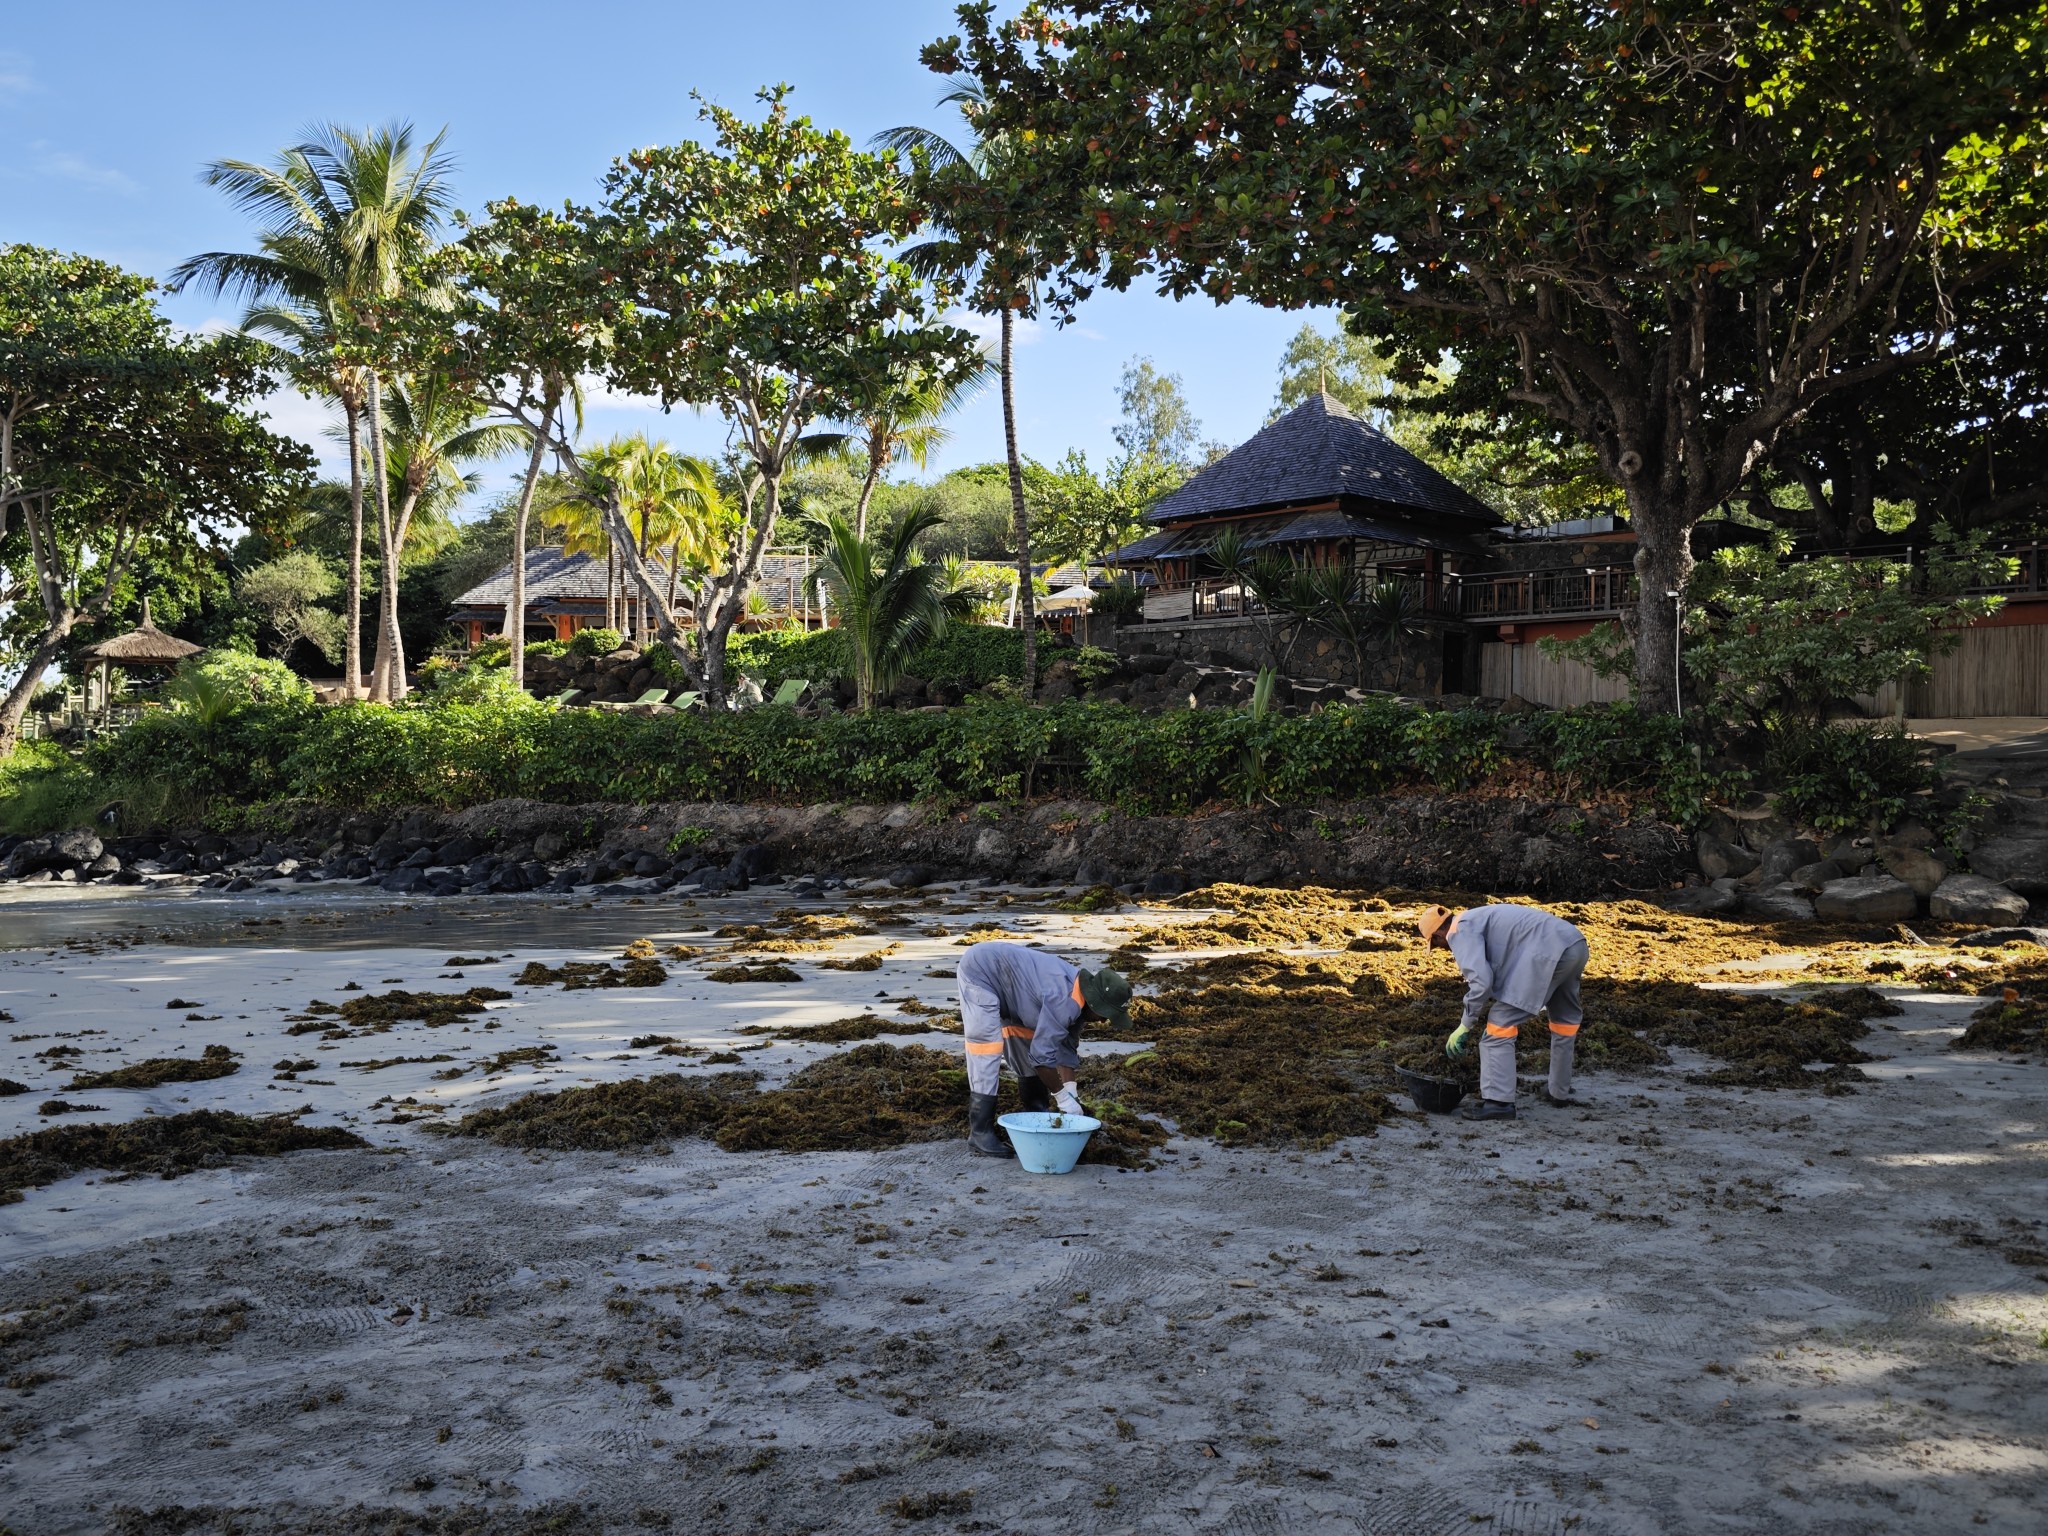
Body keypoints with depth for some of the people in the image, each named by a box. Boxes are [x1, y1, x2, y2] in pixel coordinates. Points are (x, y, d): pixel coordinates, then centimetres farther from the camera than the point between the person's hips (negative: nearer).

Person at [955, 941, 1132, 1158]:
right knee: (987, 1047, -15)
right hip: (980, 970, -10)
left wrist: (1070, 1090, -2)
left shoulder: (1077, 999, -1)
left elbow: (1067, 1047, 7)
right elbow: (1042, 1053, -27)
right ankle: (979, 1133, -11)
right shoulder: (1064, 1001, -30)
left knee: (1028, 1041, 10)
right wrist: (1061, 1095, -15)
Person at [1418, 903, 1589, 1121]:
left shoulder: (1459, 932, 2)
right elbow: (1498, 976, 36)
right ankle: (1559, 1092, 40)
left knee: (1501, 1023, -2)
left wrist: (1465, 1026, 1)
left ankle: (1498, 1101, -5)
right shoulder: (1478, 919, 30)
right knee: (1565, 1019, 29)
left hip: (1547, 952, -10)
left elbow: (1481, 981, -10)